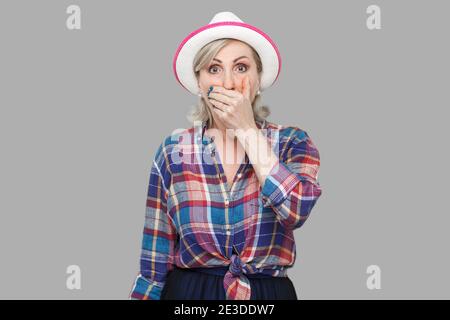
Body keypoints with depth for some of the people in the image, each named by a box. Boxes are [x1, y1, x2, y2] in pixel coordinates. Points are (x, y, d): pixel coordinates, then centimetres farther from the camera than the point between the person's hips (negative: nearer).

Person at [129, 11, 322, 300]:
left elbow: (296, 210, -23)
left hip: (270, 294, 0)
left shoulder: (292, 143, -3)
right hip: (188, 294, 0)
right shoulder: (173, 151, -2)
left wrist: (247, 129, -17)